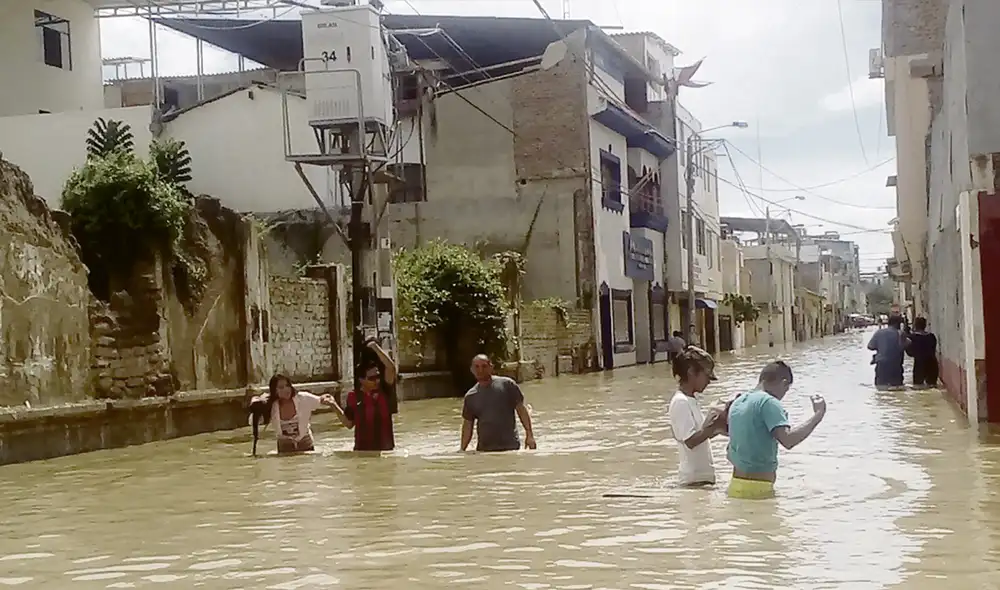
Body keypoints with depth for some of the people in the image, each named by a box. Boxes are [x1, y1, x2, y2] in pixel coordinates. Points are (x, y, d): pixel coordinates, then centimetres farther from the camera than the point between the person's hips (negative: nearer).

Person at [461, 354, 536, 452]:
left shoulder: (506, 384, 0)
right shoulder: (470, 396, 10)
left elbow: (521, 409, 1)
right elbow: (467, 426, 14)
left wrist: (529, 435, -6)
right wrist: (462, 451, 7)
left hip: (510, 447, -3)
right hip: (483, 450, 3)